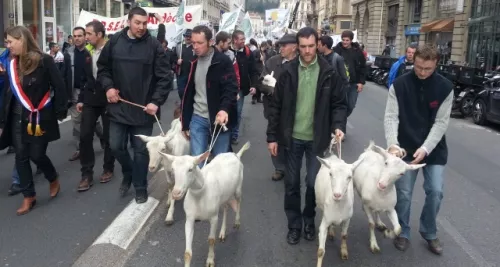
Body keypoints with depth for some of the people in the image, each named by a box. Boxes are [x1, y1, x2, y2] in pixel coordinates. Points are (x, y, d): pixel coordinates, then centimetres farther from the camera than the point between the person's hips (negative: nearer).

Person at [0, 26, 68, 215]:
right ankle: (28, 196, 18)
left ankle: (53, 179, 30)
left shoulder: (44, 60, -12)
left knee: (37, 154, -1)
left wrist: (60, 111, -9)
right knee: (21, 156, 5)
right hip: (18, 118, 6)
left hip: (40, 117, -5)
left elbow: (59, 86, -9)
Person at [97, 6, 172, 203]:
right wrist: (108, 86, -4)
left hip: (144, 108, -2)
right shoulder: (114, 42, 1)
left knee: (141, 150, 6)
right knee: (116, 146, 8)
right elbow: (102, 67, 12)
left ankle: (140, 187, 23)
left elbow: (165, 77, -8)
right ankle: (128, 174, 37)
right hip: (119, 106, 3)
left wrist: (156, 101, -17)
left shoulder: (154, 45, -7)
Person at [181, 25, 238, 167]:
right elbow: (188, 94, 16)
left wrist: (224, 109, -34)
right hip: (198, 119, 4)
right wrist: (185, 123, 14)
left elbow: (231, 88, -15)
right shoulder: (193, 63, 10)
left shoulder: (223, 61, -6)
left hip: (219, 119, -4)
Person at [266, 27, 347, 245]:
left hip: (317, 138, -1)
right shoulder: (288, 72, -4)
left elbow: (339, 104, 0)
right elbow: (276, 106, 0)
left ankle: (309, 220, 32)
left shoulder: (329, 73, -5)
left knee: (314, 183, 7)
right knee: (291, 183, 9)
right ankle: (294, 224, 27)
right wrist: (272, 136, -2)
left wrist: (338, 125, -18)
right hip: (292, 137, 1)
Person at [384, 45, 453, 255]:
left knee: (435, 192, 3)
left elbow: (441, 122, -10)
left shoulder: (445, 87, -8)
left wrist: (426, 148, -21)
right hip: (406, 148, -1)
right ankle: (403, 232, 24)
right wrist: (393, 144, -29)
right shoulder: (399, 85, -10)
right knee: (404, 193, 4)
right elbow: (391, 117, -14)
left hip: (434, 149, 1)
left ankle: (429, 232, 25)